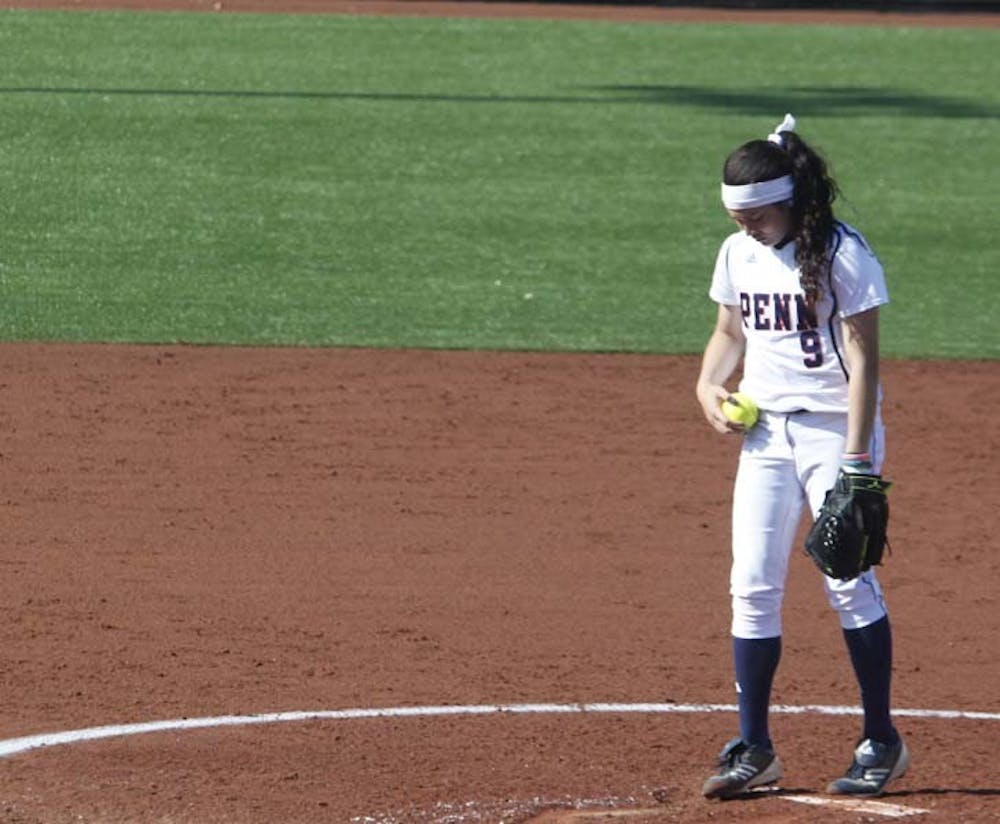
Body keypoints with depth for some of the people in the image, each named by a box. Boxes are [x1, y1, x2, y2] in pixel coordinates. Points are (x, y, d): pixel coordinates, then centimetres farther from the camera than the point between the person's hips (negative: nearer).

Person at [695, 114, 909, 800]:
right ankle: (754, 749, 7)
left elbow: (863, 359, -15)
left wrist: (857, 460, -20)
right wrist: (709, 384, -1)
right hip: (765, 434, 6)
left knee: (849, 581, -6)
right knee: (753, 587, 2)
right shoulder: (739, 253, 5)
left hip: (834, 429, -6)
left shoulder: (843, 254, -14)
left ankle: (882, 741, 5)